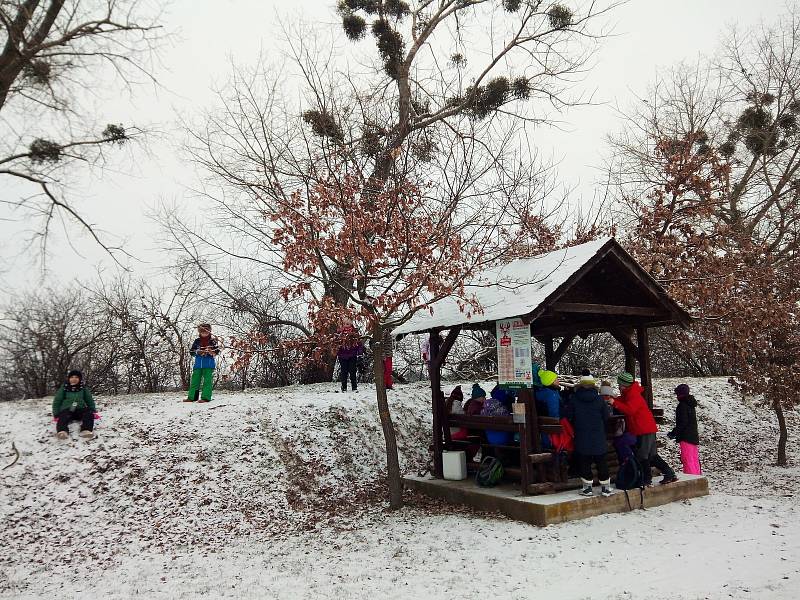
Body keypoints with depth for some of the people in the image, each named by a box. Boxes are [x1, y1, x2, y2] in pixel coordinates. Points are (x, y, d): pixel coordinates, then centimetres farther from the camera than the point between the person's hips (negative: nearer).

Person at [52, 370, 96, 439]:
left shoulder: (84, 389, 18)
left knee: (89, 413, -33)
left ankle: (86, 430, -57)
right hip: (66, 409, -1)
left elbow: (90, 401, 24)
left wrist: (93, 410, 9)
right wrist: (56, 413, 2)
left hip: (80, 410, 1)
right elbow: (57, 401, 15)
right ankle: (62, 431, -67)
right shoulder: (63, 388, 14)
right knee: (63, 417, -37)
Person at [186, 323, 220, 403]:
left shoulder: (213, 340, 3)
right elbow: (191, 351, 9)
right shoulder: (197, 341, 10)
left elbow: (217, 351, -2)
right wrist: (197, 352, -11)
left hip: (209, 364, -3)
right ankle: (192, 397, 11)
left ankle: (205, 397, -6)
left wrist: (211, 352, -22)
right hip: (198, 364, 4)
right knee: (194, 380, 5)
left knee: (207, 381, -6)